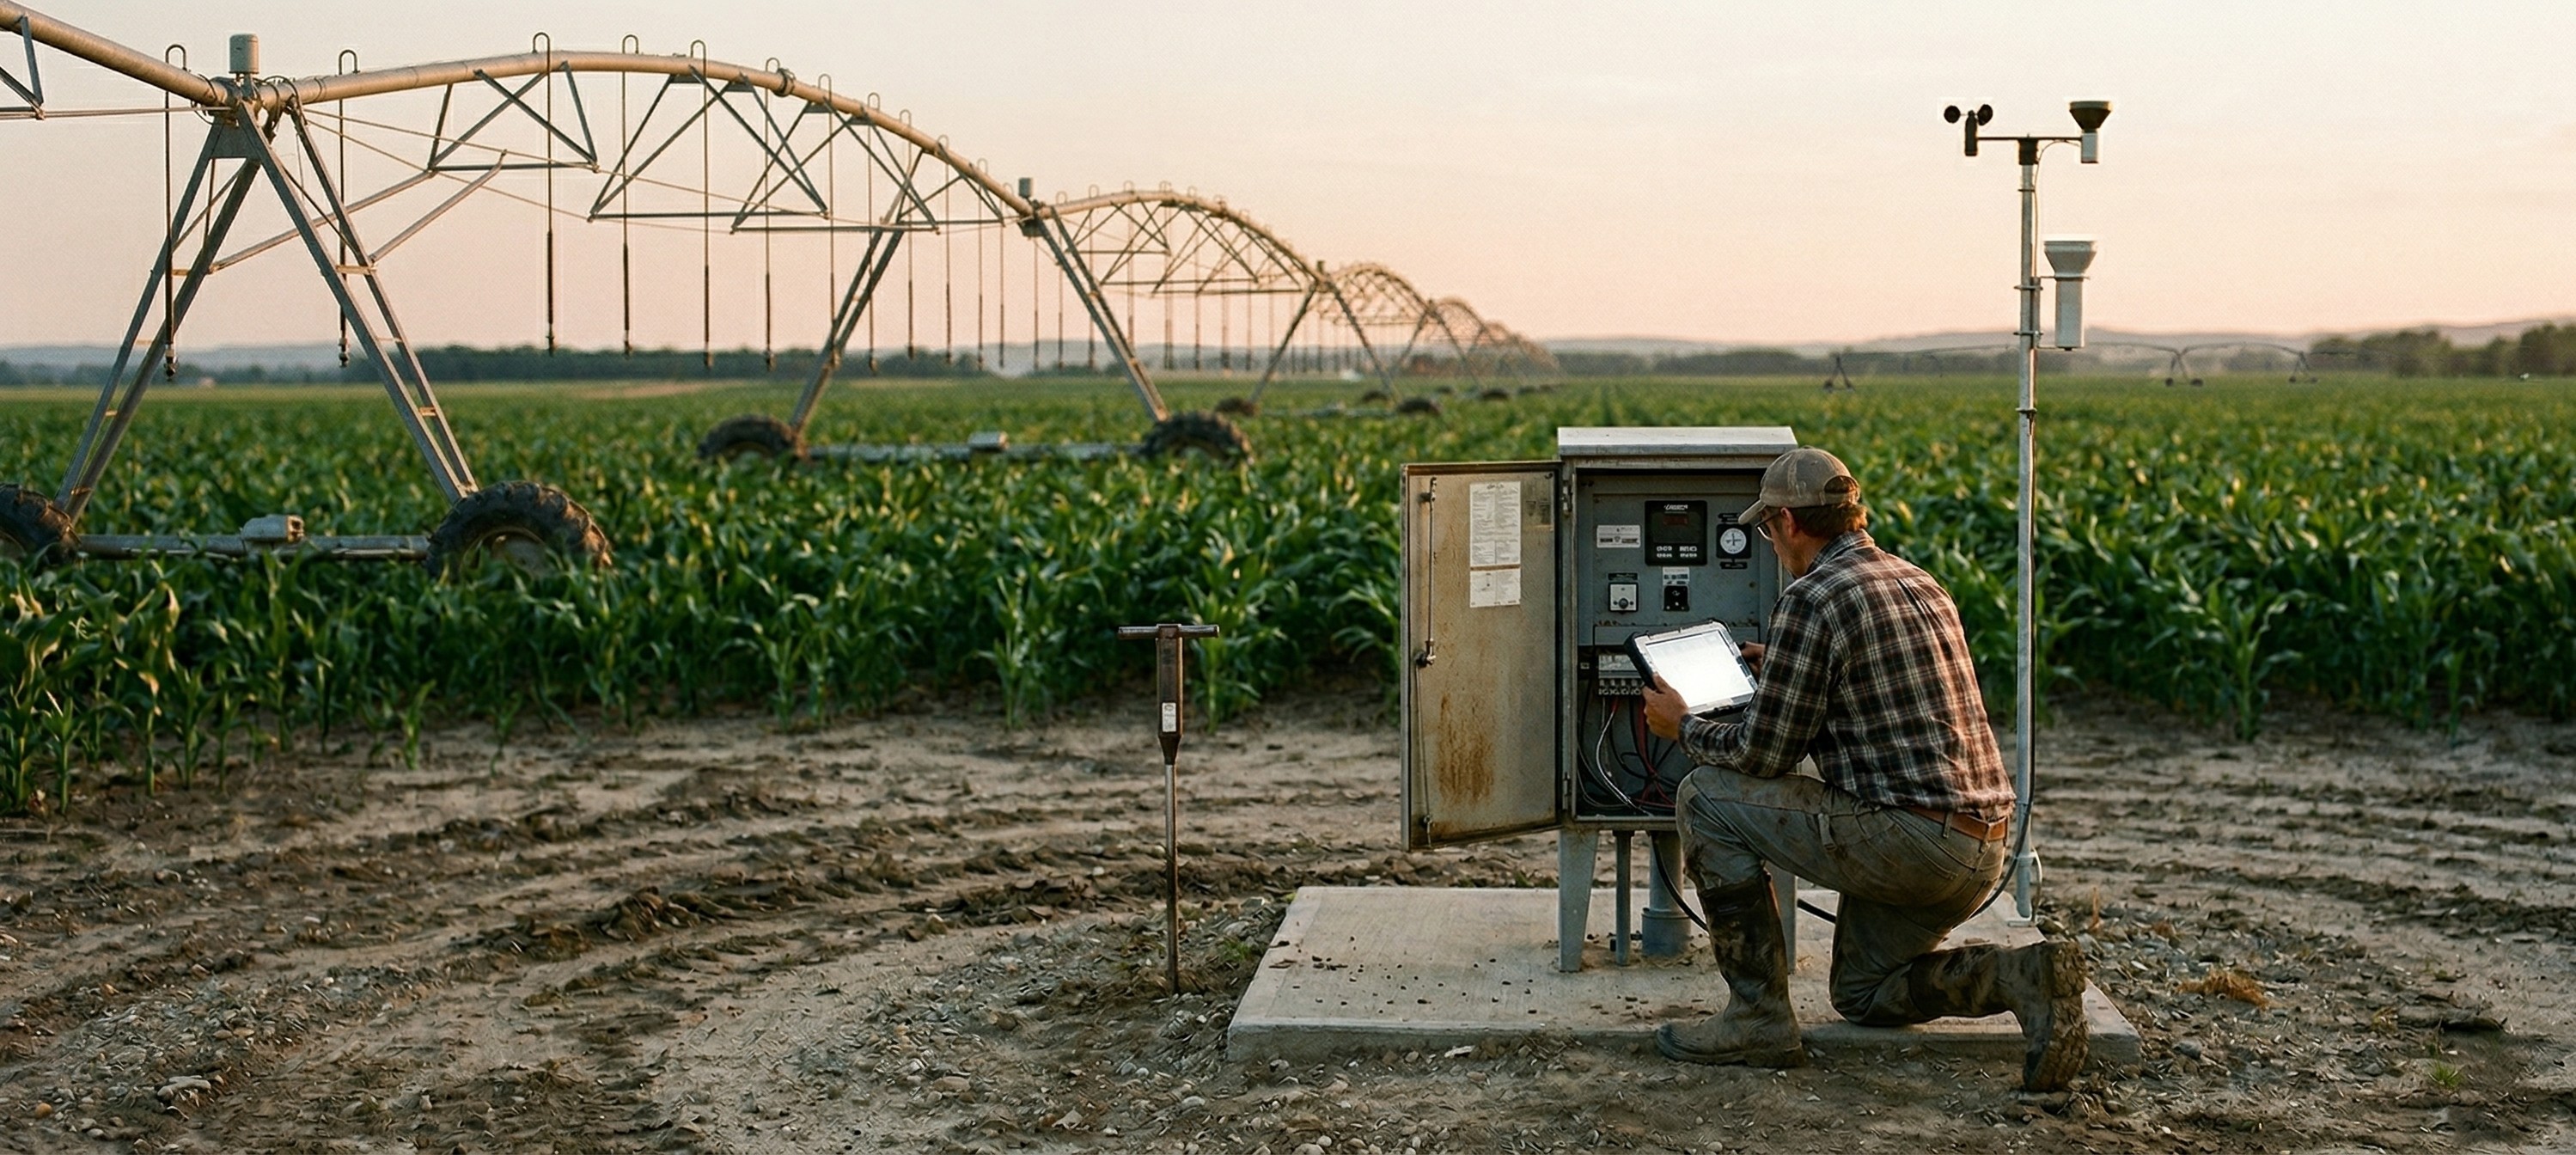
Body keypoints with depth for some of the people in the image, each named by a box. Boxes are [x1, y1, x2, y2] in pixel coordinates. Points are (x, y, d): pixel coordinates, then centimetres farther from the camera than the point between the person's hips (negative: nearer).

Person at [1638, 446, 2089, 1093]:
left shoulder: (1811, 599, -11)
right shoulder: (1921, 584, 17)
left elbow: (1763, 755, -9)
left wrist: (1684, 727, 10)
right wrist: (1782, 676, 40)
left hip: (1908, 837, -9)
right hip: (1982, 852, 9)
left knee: (1707, 799, 2)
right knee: (1864, 996, 26)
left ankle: (1758, 1016, 2)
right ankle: (2022, 978, 3)